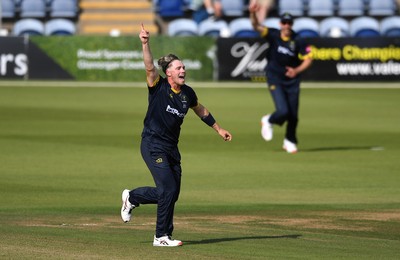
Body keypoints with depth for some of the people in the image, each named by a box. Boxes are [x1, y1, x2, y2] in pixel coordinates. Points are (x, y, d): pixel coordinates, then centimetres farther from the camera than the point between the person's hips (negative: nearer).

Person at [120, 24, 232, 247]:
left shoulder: (188, 93, 6)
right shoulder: (159, 86, -10)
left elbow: (201, 110, 24)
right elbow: (150, 67, -27)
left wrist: (218, 129, 31)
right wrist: (146, 44, -43)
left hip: (172, 148, 7)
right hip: (153, 145, -7)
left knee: (172, 193, 10)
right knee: (168, 190, -14)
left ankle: (132, 197, 34)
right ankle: (162, 237, -2)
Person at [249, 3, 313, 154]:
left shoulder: (298, 41, -7)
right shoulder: (273, 35, -8)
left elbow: (308, 59, -2)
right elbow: (257, 27, -22)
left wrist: (297, 70, -18)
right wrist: (253, 14, -41)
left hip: (292, 81, 2)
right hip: (275, 80, -2)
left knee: (293, 115, 3)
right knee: (283, 111, -17)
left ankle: (290, 141, 27)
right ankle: (268, 121, 18)